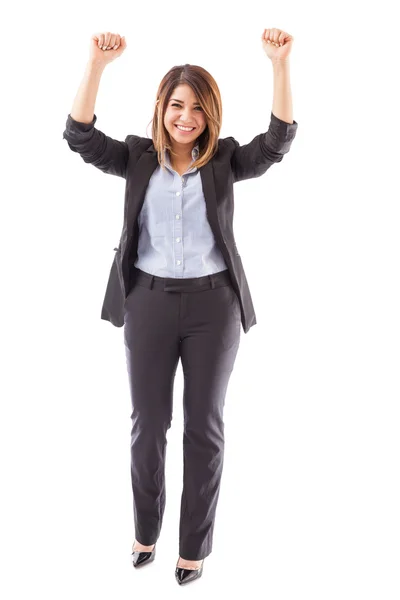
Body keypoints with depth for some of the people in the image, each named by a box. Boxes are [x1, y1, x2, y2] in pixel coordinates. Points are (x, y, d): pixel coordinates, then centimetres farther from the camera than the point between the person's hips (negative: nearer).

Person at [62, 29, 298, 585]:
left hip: (213, 304, -1)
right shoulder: (138, 157, 2)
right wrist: (97, 64, -22)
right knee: (148, 423, 12)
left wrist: (280, 63, -26)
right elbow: (80, 136, -10)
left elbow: (278, 140, -14)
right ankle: (146, 529, 35)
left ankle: (195, 545, 25)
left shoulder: (226, 160, 0)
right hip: (149, 302, 1)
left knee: (204, 425, 8)